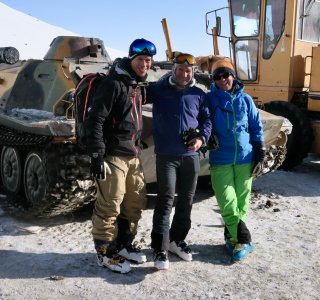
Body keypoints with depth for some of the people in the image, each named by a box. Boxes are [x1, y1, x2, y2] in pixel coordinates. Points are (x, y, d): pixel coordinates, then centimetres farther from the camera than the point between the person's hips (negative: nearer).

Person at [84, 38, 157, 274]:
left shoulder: (139, 85, 15)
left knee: (135, 202, 15)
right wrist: (97, 156, -21)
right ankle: (105, 253, 14)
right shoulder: (113, 83, -12)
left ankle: (124, 244, 31)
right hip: (113, 155, -9)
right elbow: (95, 120, -17)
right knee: (109, 206, -2)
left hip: (133, 155, 9)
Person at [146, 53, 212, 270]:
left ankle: (177, 240, 29)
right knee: (166, 200, -9)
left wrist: (202, 138, -4)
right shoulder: (159, 90, 4)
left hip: (191, 156, 4)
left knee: (186, 201, 11)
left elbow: (207, 120, 13)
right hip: (166, 156, -3)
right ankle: (160, 249, -2)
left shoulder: (199, 94, 10)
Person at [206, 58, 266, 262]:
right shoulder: (209, 99, 1)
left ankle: (233, 237, 23)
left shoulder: (245, 99, 6)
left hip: (245, 159, 2)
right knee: (227, 203, -7)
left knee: (241, 201, 7)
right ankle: (243, 240, 7)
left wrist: (260, 154, 5)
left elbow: (257, 128, 9)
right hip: (220, 161, -2)